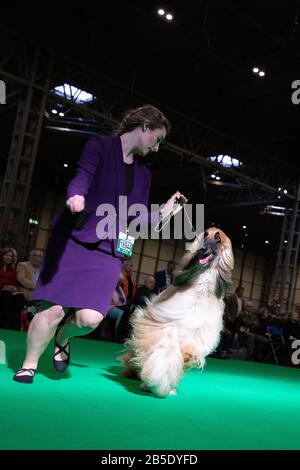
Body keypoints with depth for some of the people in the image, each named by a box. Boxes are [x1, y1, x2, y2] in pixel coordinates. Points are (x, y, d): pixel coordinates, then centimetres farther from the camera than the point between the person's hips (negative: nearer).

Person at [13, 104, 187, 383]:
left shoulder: (143, 175, 17)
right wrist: (76, 196, -40)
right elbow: (82, 177, -19)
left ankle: (62, 338, 25)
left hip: (107, 251, 4)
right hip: (72, 240, -4)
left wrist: (165, 211, 3)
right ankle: (29, 364, 18)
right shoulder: (100, 145, 0)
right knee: (54, 309, -7)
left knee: (91, 318, -10)